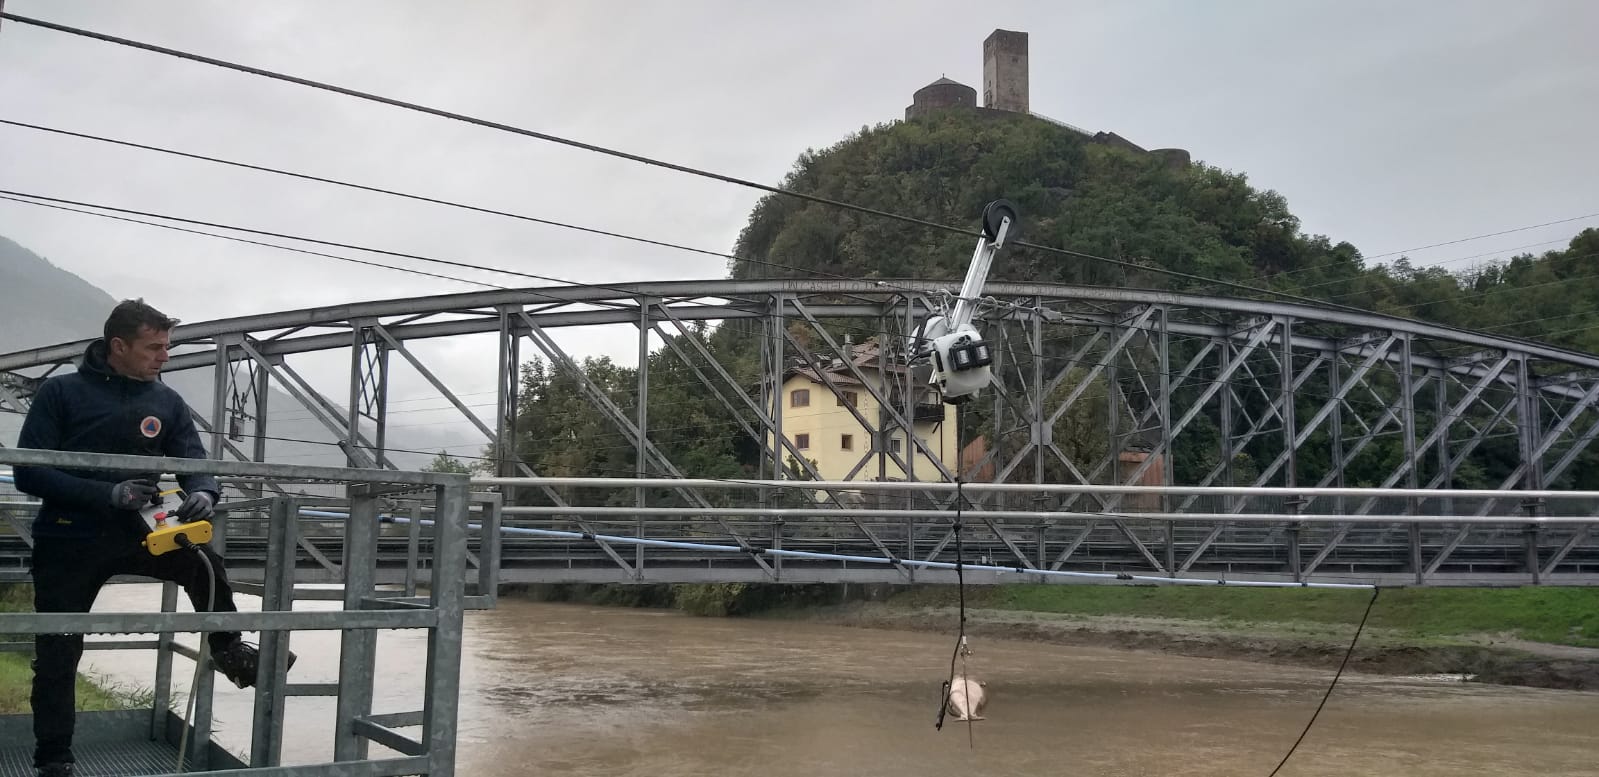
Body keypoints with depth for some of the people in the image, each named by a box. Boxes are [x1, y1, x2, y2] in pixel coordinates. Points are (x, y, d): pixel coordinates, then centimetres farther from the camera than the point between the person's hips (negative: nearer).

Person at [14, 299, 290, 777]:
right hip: (67, 542, -2)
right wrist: (109, 493, -28)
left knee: (202, 560, -24)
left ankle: (228, 650, 0)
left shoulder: (168, 403, 0)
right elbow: (27, 471, -15)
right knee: (57, 657, 5)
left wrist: (202, 494, -29)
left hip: (131, 534, 2)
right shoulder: (61, 393, -10)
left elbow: (195, 464, -4)